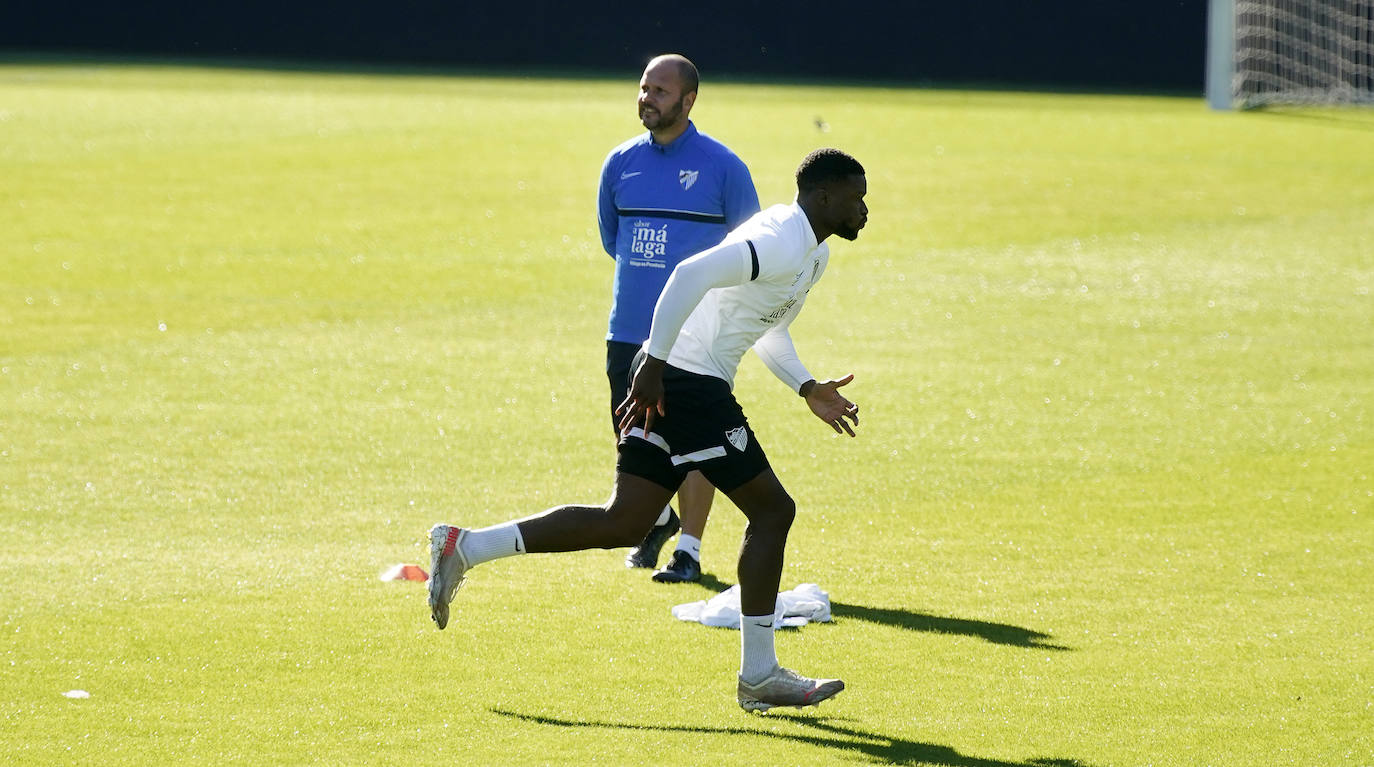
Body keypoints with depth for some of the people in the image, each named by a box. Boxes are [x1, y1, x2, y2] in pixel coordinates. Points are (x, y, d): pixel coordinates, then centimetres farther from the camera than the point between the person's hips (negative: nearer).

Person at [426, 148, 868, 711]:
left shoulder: (812, 252, 18)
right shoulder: (782, 243, -16)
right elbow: (690, 275, -28)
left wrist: (807, 389, 21)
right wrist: (654, 364, -27)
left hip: (667, 379, 10)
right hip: (690, 384, -10)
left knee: (623, 524, 6)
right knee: (772, 511, -3)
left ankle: (464, 548, 5)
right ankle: (759, 676, 3)